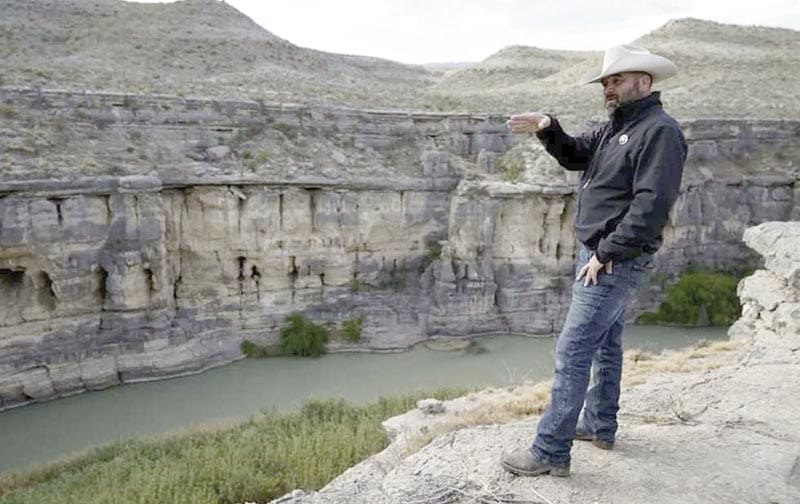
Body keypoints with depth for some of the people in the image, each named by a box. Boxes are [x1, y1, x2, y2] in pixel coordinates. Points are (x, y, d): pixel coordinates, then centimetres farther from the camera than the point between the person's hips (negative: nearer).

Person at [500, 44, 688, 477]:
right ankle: (600, 426, 34)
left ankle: (551, 453, -2)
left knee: (572, 351, -10)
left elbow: (651, 206, -24)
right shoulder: (616, 126, 13)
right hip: (598, 253, 10)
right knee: (605, 344, 19)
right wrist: (547, 129, -3)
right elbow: (575, 155, 17)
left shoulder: (660, 131, -17)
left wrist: (606, 254, -21)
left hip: (616, 261, -10)